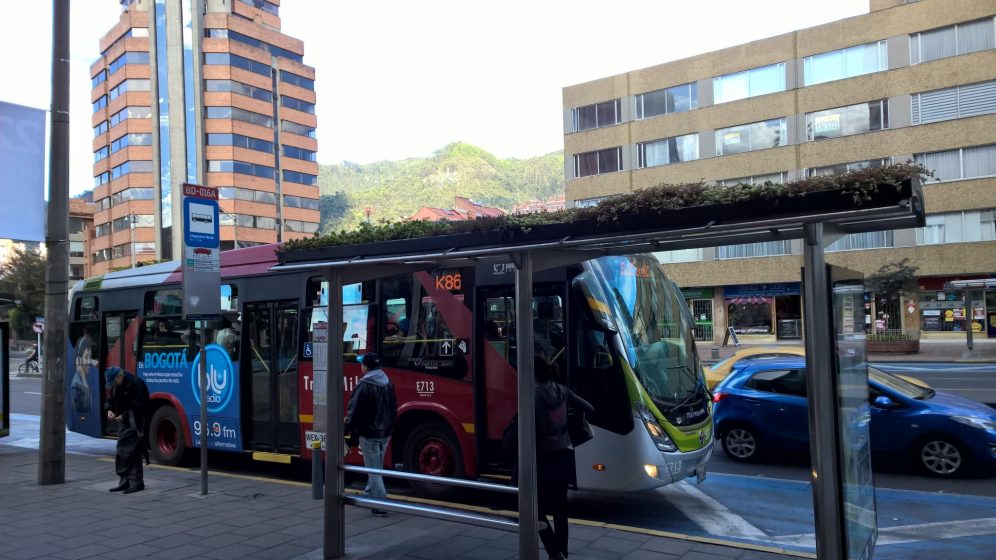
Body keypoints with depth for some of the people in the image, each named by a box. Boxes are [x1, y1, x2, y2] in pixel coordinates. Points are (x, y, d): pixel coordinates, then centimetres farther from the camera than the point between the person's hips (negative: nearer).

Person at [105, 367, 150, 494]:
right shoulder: (115, 384, 8)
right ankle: (125, 481, 21)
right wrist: (110, 410, 0)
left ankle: (136, 483, -3)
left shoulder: (135, 384, -19)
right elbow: (111, 399, 19)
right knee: (121, 453, 12)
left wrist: (124, 416, -19)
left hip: (134, 424, -9)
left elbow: (138, 407, -20)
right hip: (124, 422, 9)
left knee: (132, 453, -9)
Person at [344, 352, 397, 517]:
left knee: (374, 469, -2)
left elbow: (353, 411, -17)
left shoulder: (363, 385, -17)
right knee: (377, 467, 22)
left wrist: (348, 429, -7)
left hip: (369, 433, -7)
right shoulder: (388, 383, 6)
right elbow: (394, 409, 14)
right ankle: (369, 494, 37)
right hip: (385, 432, 7)